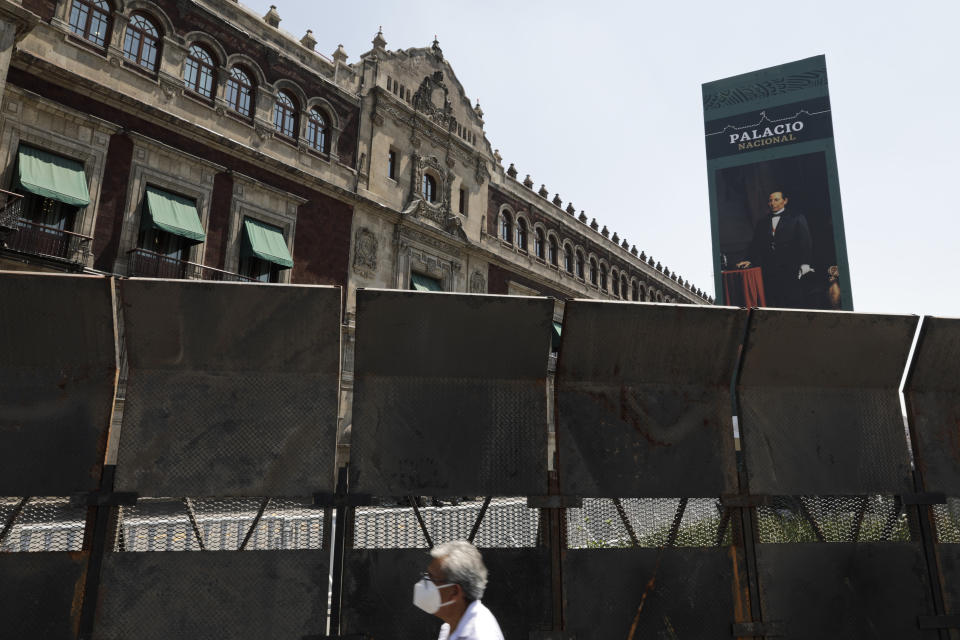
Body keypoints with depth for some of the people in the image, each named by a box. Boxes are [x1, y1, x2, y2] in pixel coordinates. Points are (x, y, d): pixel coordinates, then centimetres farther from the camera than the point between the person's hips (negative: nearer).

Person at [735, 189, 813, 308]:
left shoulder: (797, 219, 9)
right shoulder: (762, 222, 19)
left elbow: (805, 243, 3)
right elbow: (756, 244, 16)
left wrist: (805, 264, -8)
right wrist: (749, 260, -2)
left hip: (790, 270, -3)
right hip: (769, 271, 3)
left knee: (793, 305, -7)